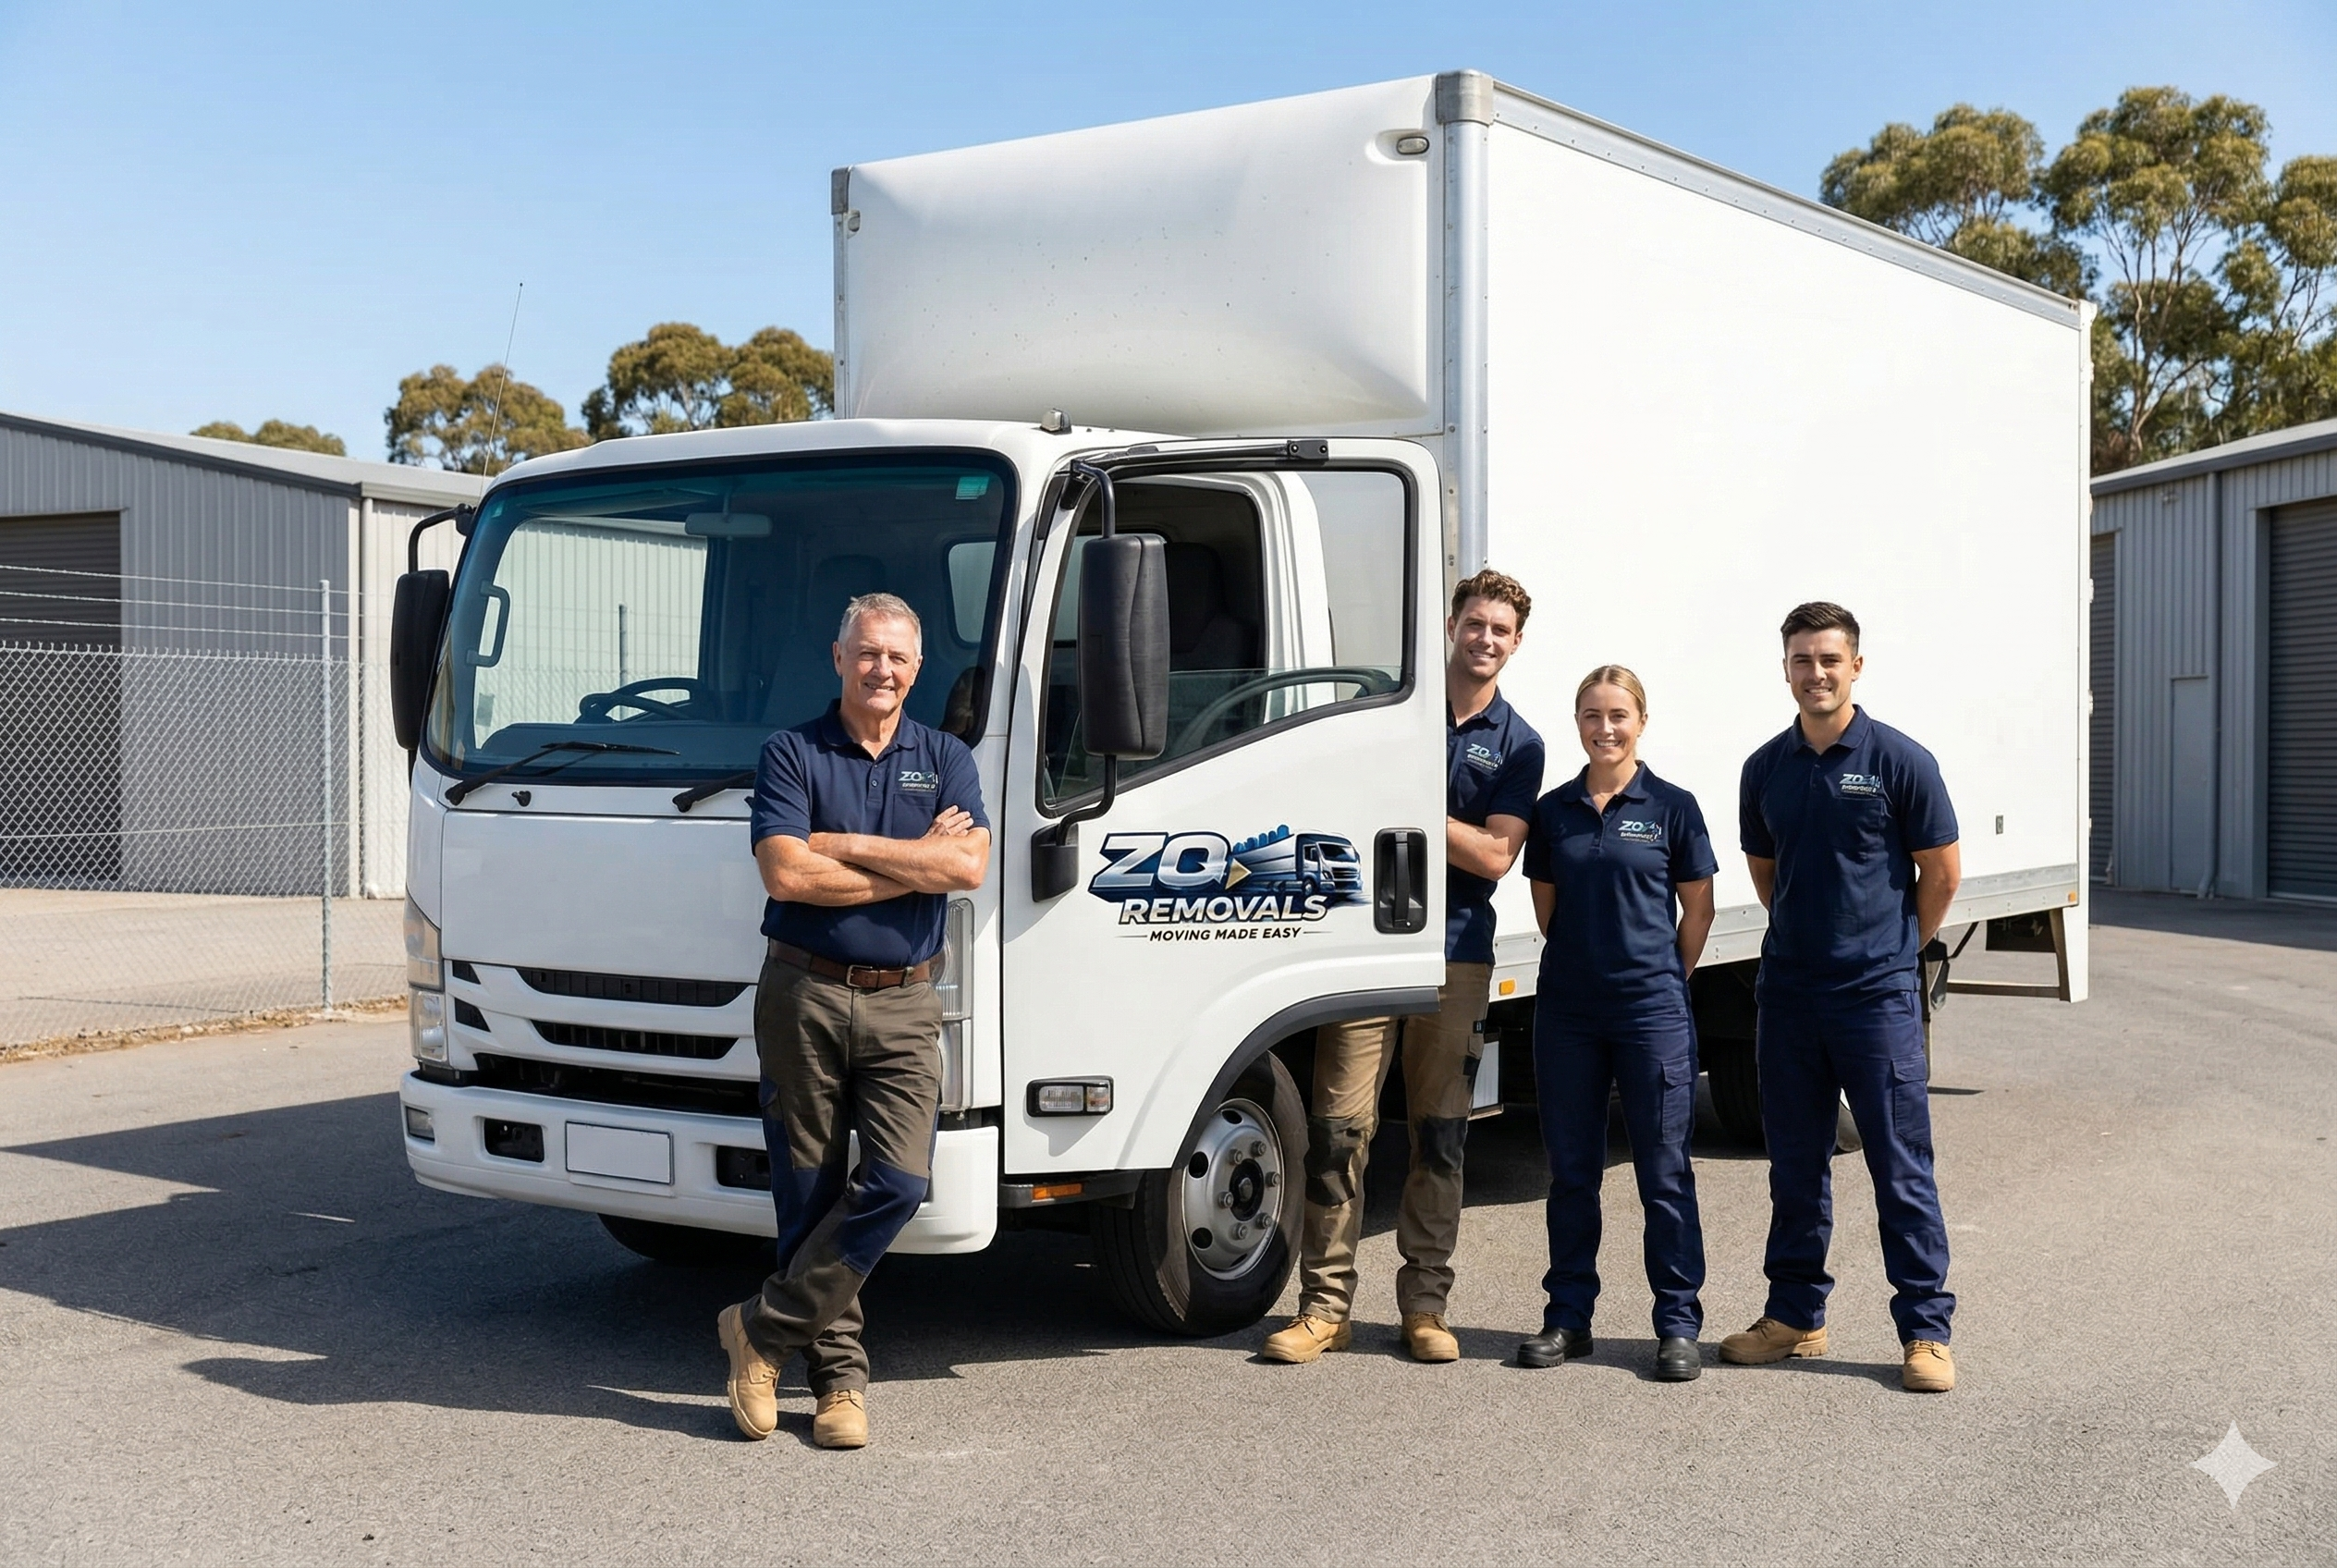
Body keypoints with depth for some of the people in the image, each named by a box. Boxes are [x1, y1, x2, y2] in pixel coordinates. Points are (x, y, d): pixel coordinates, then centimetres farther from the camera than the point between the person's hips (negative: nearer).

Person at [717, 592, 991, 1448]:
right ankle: (839, 1374, 15)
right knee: (810, 1197, 3)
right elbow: (786, 873, -13)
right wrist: (917, 861, -9)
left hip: (902, 1002, 2)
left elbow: (971, 866, -8)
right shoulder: (791, 753, 2)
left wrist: (847, 845, -11)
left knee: (897, 1183, -11)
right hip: (804, 995, -1)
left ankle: (763, 1330, 3)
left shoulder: (946, 759, 9)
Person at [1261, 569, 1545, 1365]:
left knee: (1441, 1135, 5)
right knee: (1339, 1127, -4)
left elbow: (1494, 856, -4)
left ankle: (1425, 1304, 15)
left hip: (1456, 953, 1)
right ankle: (1325, 1306, 3)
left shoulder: (1517, 746, 7)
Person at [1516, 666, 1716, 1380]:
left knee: (1664, 1173, 1)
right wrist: (1585, 963, 11)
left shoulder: (1672, 807, -1)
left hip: (1652, 1012, -3)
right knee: (1570, 1171, 10)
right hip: (1566, 1012, 3)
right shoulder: (1554, 811, 7)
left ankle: (1679, 1325, 9)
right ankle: (1568, 1315, 20)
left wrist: (1664, 978, 7)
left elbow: (1698, 907, 4)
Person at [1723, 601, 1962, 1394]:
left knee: (1901, 1167, 0)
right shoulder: (1766, 768, 7)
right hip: (1788, 993, 5)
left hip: (1877, 998, -4)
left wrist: (1895, 951, 9)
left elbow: (1942, 873, 0)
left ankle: (1926, 1330, 8)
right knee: (1795, 1166, 12)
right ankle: (1795, 1314, 22)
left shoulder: (1899, 761, -6)